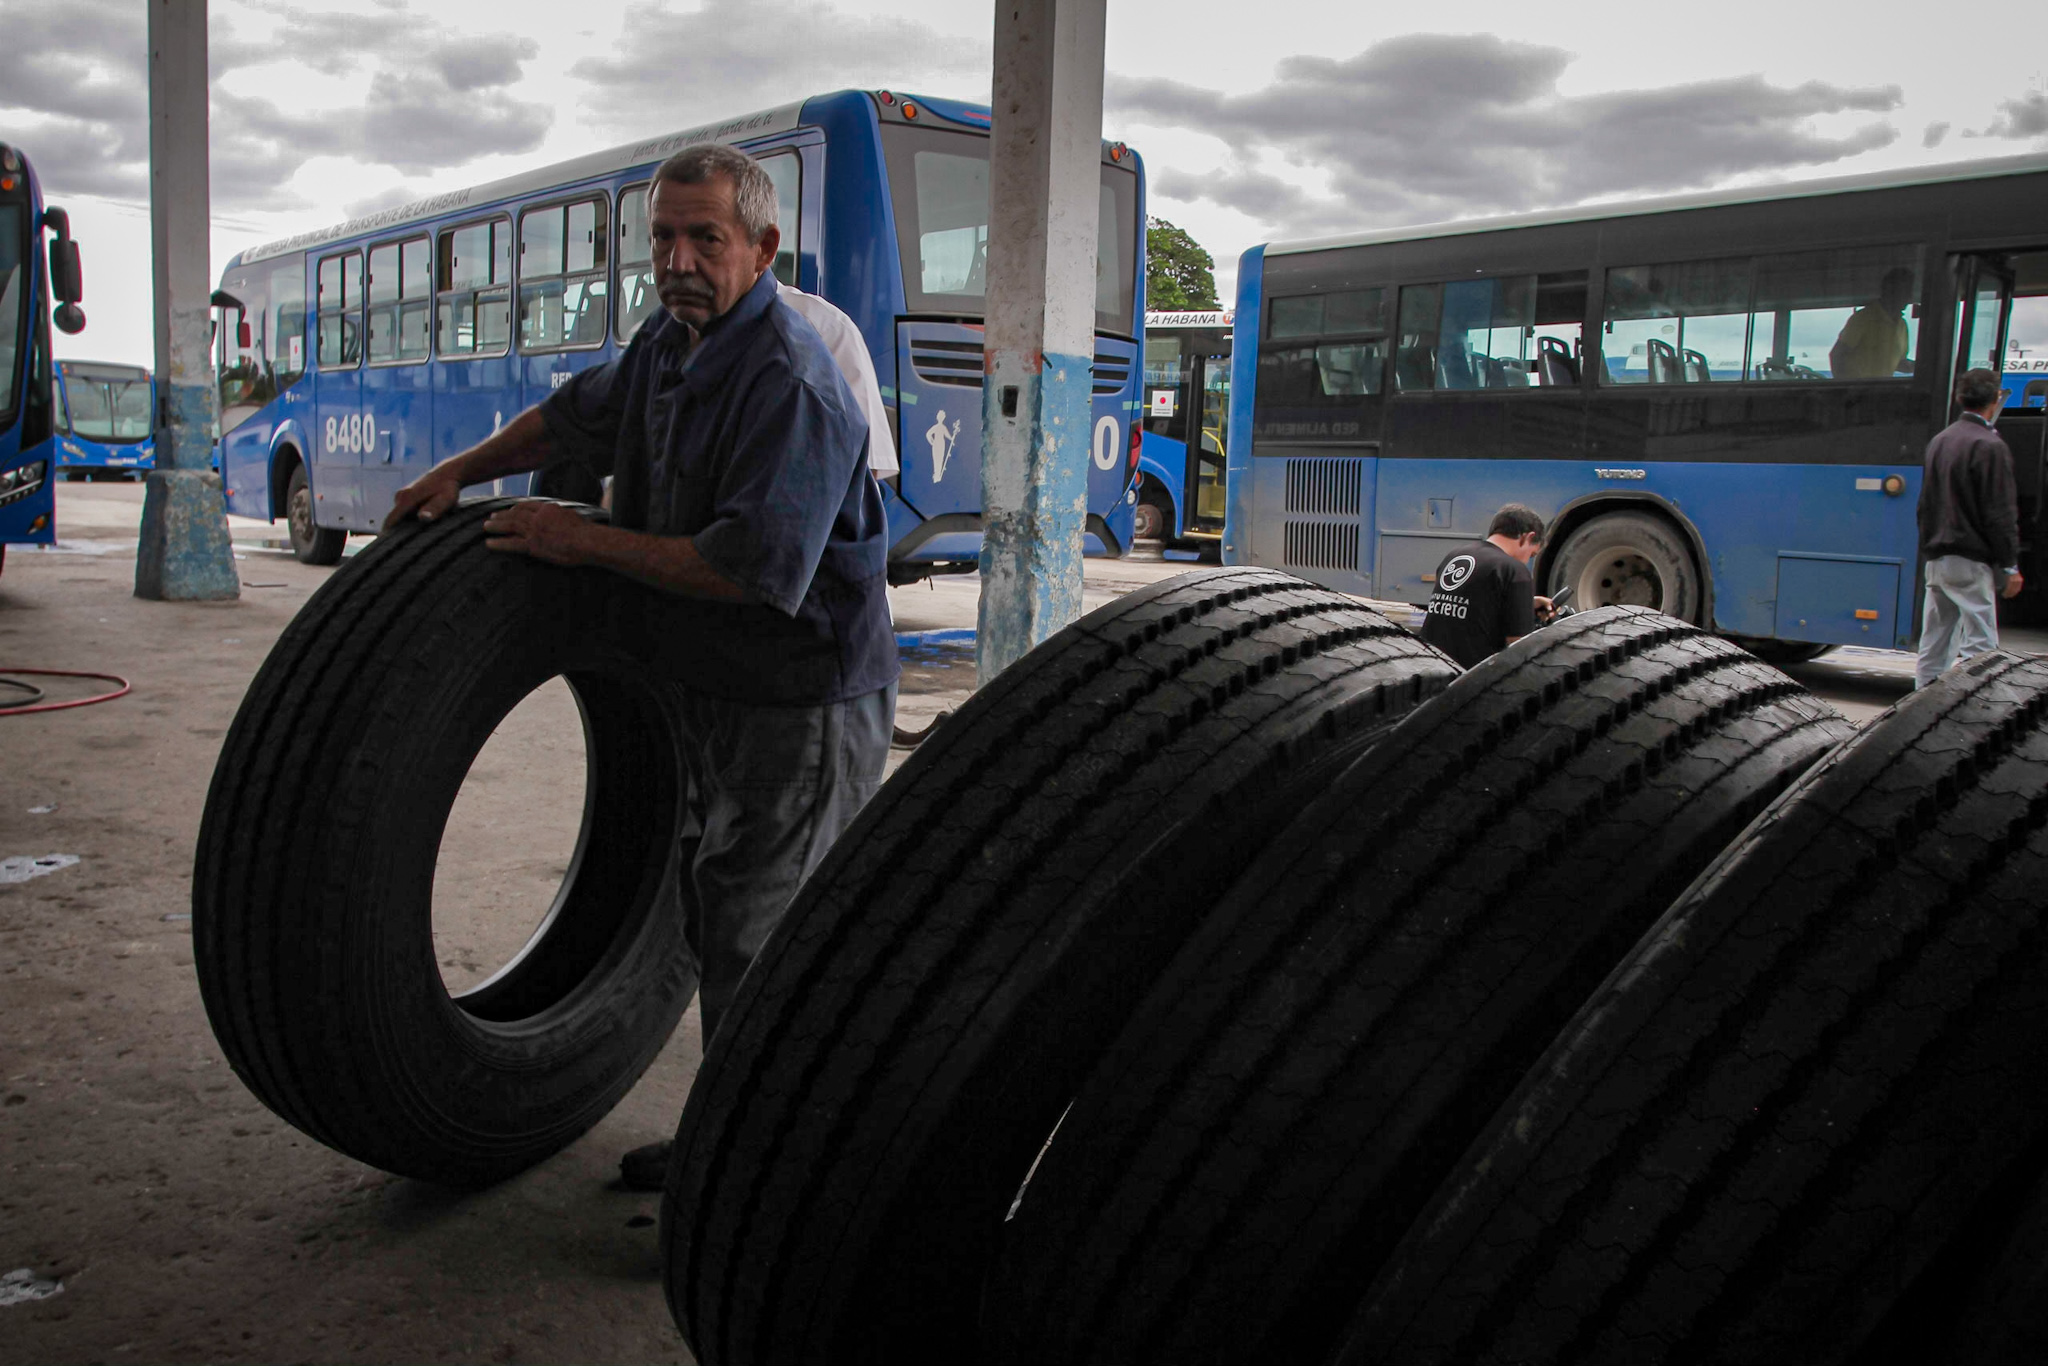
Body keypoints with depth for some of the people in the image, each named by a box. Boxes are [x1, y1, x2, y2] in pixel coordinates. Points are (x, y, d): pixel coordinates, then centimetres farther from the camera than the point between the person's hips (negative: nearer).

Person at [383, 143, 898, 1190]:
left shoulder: (790, 383, -23)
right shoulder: (670, 345, 8)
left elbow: (751, 569, -29)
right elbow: (576, 415, 27)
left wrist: (586, 542, -19)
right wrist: (461, 471, 18)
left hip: (804, 703, -10)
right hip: (715, 690, 10)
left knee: (758, 947, -5)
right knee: (716, 918, 19)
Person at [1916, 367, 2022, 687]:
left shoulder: (1938, 441, 12)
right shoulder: (1989, 446, -13)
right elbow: (2000, 513, -13)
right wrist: (2009, 566, -9)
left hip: (1936, 559, 8)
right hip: (1971, 563, -8)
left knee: (1933, 644, 11)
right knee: (1979, 645, -7)